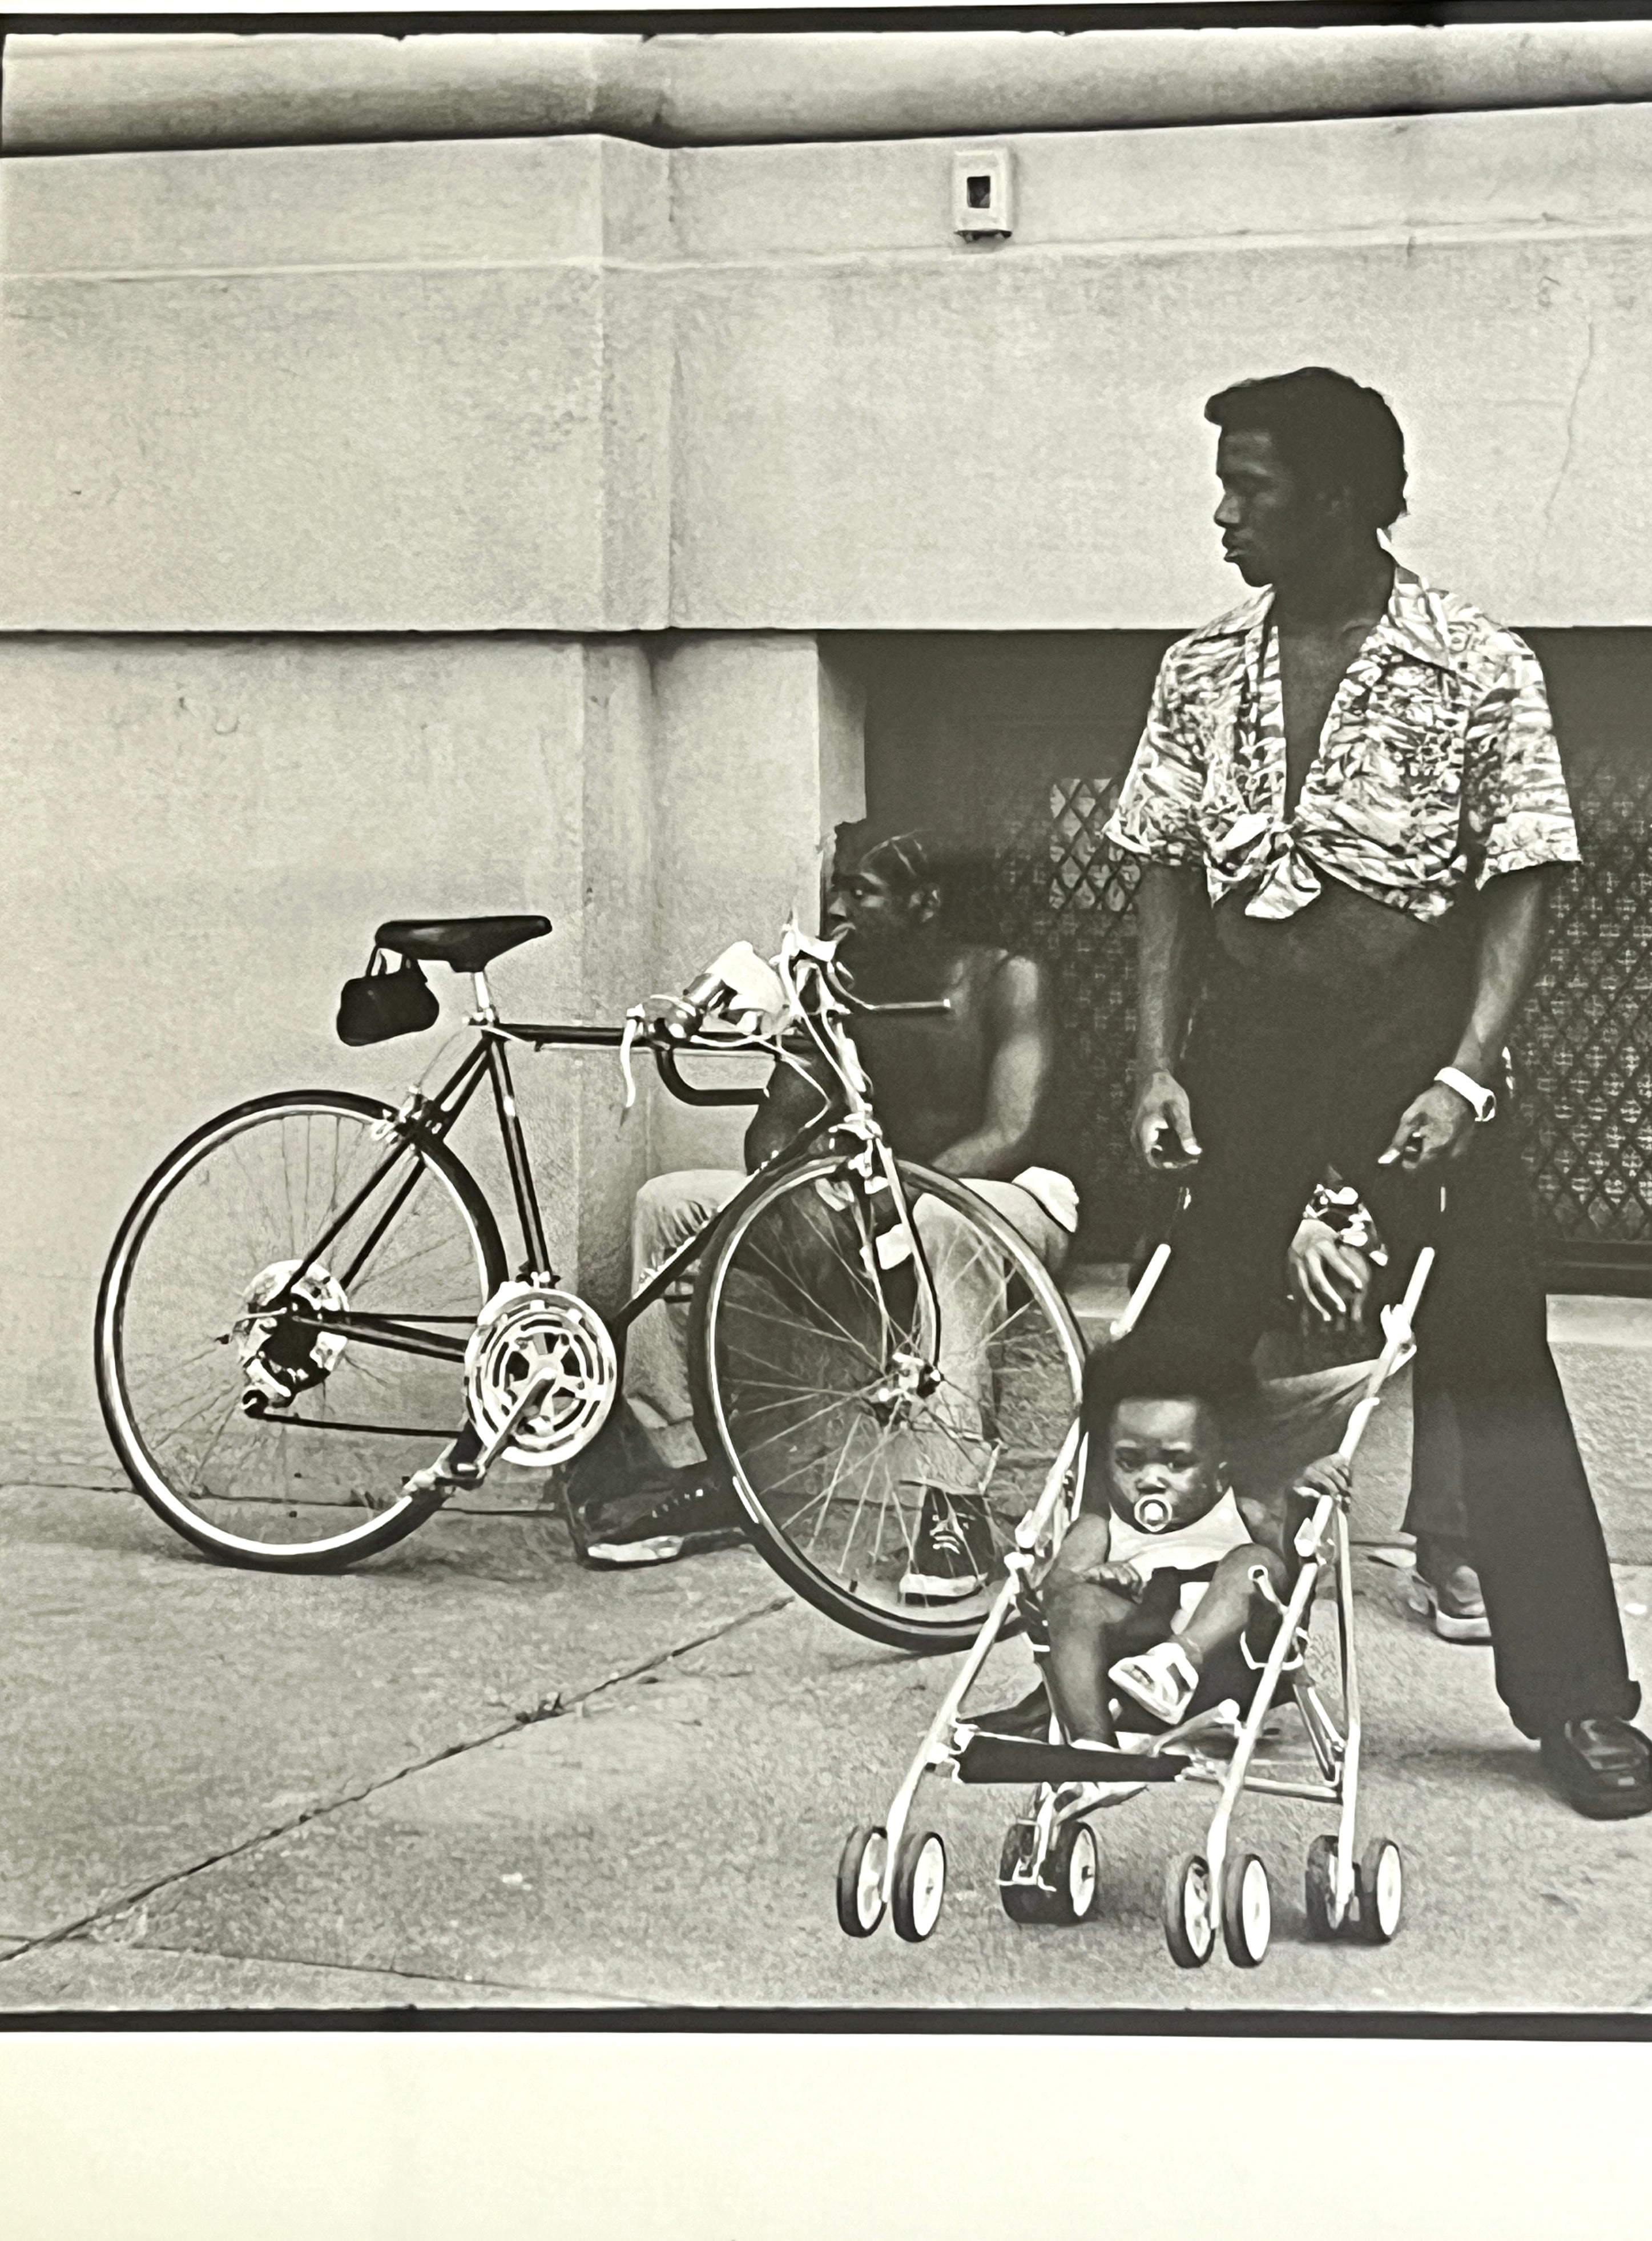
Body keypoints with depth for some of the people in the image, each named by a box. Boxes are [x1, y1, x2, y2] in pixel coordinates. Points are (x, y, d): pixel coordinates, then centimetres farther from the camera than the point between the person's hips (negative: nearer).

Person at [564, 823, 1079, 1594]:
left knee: (941, 1219, -45)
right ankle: (683, 1470, -7)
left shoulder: (1006, 981, -12)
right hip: (882, 1206, 6)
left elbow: (1010, 1138, -23)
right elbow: (776, 1123, 5)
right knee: (667, 1204, -7)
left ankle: (953, 1506, -44)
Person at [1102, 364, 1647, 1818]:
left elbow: (1520, 883, -7)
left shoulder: (1477, 670, -6)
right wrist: (1159, 1063, -2)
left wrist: (1465, 1075, -17)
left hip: (1414, 1035, -3)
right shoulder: (1203, 673, 6)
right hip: (1248, 1034, 4)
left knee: (1492, 1365, -2)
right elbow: (1169, 877, 8)